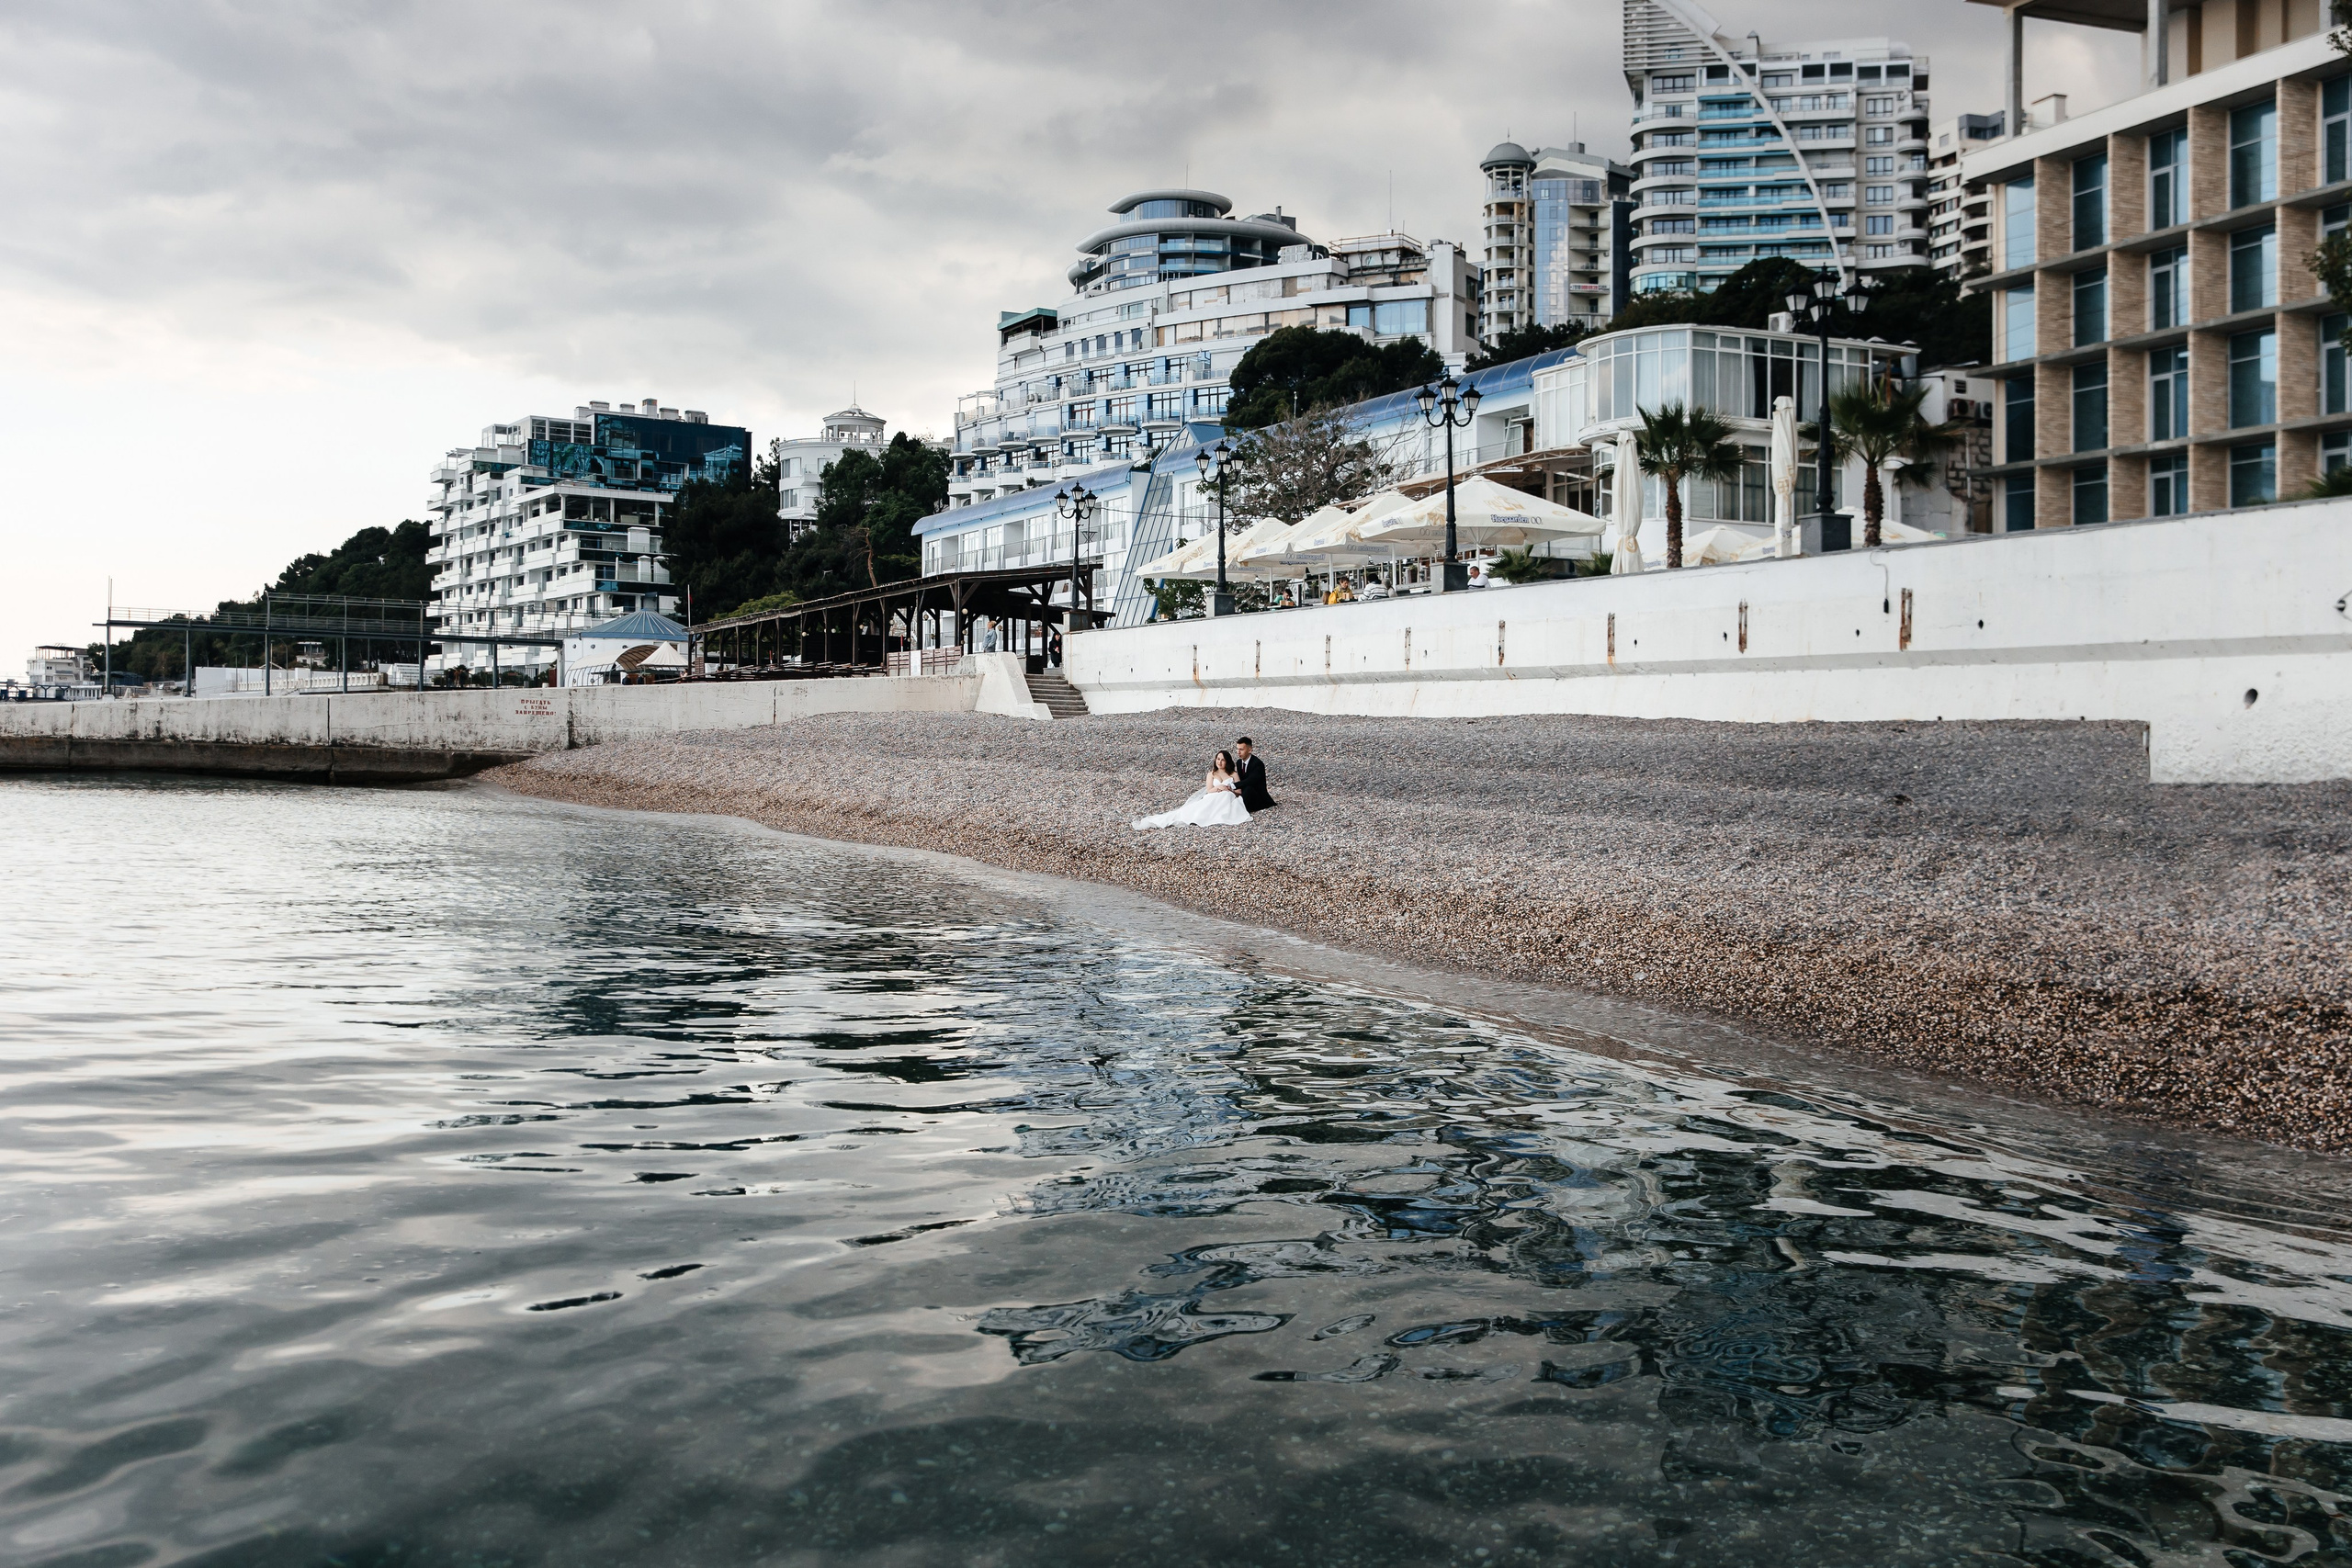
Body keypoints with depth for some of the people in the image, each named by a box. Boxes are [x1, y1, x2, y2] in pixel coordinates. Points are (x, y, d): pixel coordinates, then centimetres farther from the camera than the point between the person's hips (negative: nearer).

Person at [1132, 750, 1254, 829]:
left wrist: (1229, 789, -9)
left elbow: (1239, 791, 10)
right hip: (1212, 799, 1)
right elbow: (1209, 790, 8)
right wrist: (1218, 787, -12)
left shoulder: (1233, 774, 19)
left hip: (1228, 799, -1)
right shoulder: (1212, 774, 22)